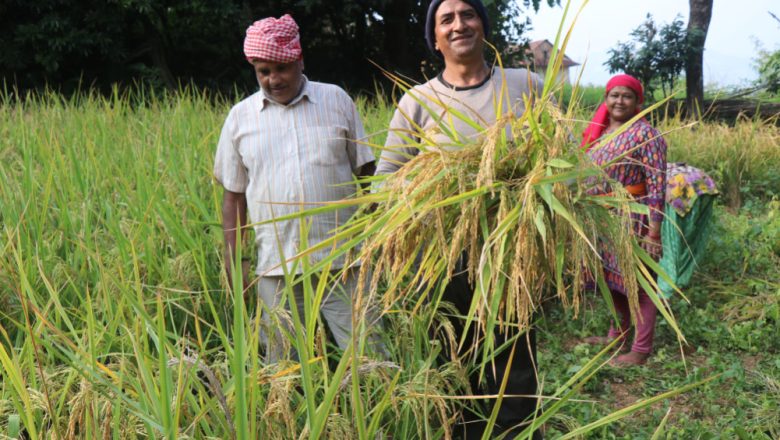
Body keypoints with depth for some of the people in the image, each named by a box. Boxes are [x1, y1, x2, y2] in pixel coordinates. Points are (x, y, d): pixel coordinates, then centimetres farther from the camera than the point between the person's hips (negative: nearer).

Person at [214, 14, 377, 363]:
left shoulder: (337, 100, 6)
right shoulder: (240, 117, 7)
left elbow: (366, 171, 9)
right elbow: (234, 195, 10)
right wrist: (231, 263, 5)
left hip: (342, 260, -1)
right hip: (276, 268, 1)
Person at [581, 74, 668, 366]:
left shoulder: (645, 134, -13)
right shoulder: (599, 131, 10)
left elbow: (657, 186, -17)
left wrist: (654, 232, -21)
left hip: (633, 221, -7)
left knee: (639, 283, 1)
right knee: (613, 279, 18)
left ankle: (641, 350, 9)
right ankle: (617, 333, 34)